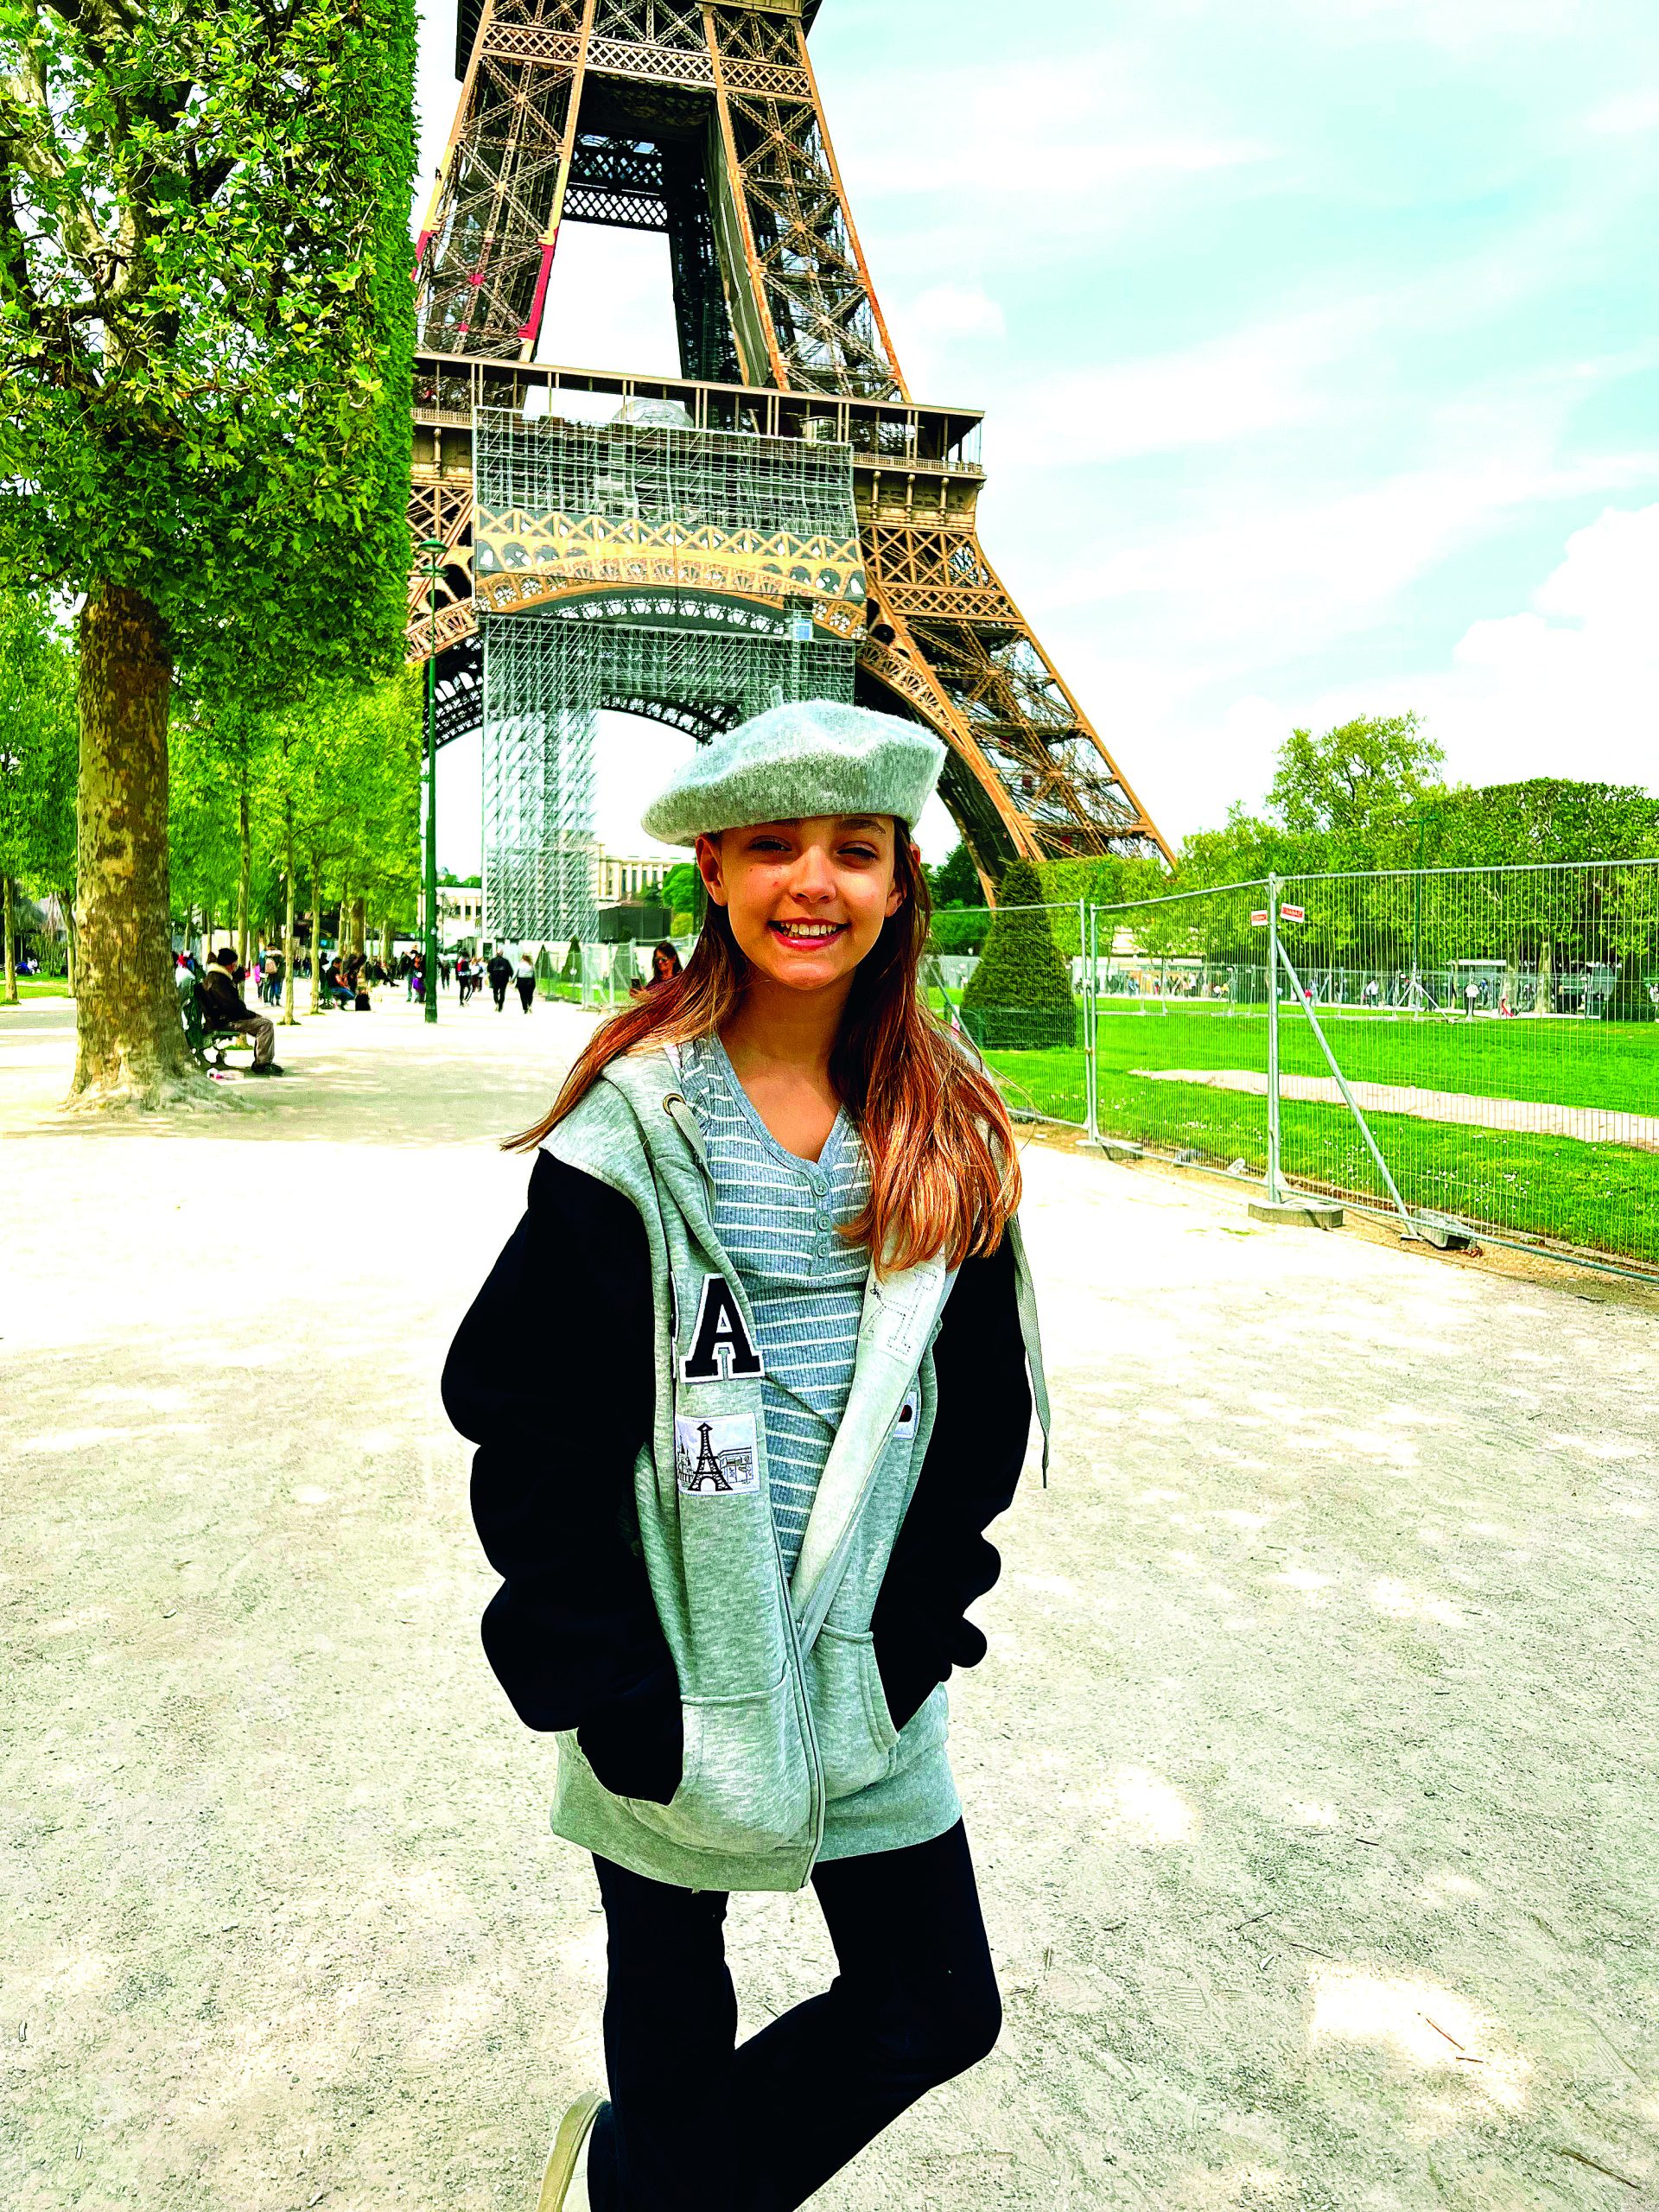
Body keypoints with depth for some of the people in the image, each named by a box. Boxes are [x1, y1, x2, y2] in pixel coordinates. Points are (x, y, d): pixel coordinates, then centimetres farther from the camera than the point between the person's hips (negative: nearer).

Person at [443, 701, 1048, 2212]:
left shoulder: (948, 1130, -1)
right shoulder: (640, 1120, -12)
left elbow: (988, 1401, 4)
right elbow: (534, 1420, -11)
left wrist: (919, 1621, -1)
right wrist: (608, 1688, -12)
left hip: (869, 1653, 4)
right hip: (679, 1650, -3)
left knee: (941, 2013, 13)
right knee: (674, 2007, 16)